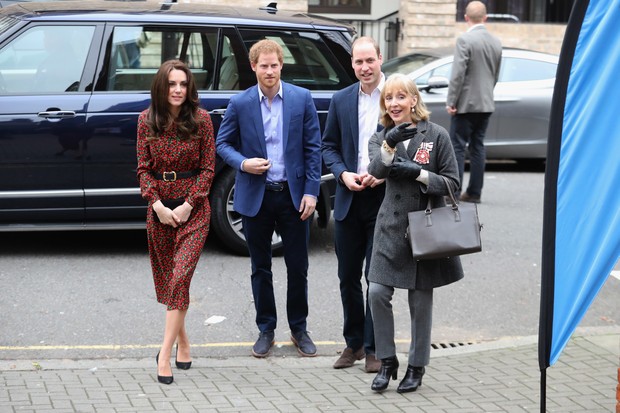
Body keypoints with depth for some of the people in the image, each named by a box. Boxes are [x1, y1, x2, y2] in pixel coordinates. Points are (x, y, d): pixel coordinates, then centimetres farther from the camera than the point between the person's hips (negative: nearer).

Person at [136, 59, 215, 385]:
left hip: (193, 207, -3)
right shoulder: (146, 120, 0)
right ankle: (182, 343, 26)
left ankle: (165, 354, -13)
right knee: (166, 278, 10)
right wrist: (157, 204, -9)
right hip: (159, 207, 3)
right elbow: (144, 168, 3)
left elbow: (208, 167, -3)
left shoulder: (200, 119, -6)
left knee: (180, 277, -13)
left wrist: (188, 205, -11)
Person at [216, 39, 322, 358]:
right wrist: (242, 163, -14)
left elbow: (313, 147, 0)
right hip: (255, 197, 0)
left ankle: (299, 329, 22)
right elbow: (222, 143, 6)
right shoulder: (240, 103, -2)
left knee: (298, 267, 6)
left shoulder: (301, 99, -1)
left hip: (293, 194, 0)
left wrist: (311, 191, -6)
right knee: (260, 268, 9)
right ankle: (266, 329, 21)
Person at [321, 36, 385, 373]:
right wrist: (343, 174, -6)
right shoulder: (341, 100, 7)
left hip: (385, 198, -4)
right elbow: (328, 146, 11)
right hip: (349, 198, 4)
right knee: (348, 276, 10)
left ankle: (373, 348, 13)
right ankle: (353, 343, 24)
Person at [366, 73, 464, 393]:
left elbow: (452, 182, -4)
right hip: (391, 227, 2)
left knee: (420, 302, 5)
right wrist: (389, 143, -34)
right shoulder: (380, 138, 6)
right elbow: (376, 169, -16)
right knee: (377, 293, -8)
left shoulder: (437, 135, -2)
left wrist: (417, 172, -17)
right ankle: (387, 361, 10)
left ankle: (417, 367, 21)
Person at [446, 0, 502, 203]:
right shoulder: (496, 42, 8)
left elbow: (458, 73, -17)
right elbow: (496, 75, 14)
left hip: (466, 103, -6)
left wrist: (451, 101, -12)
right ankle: (474, 192, 12)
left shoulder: (465, 40, -14)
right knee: (477, 147, 11)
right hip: (486, 103, 6)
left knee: (458, 147, -3)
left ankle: (453, 192, -5)